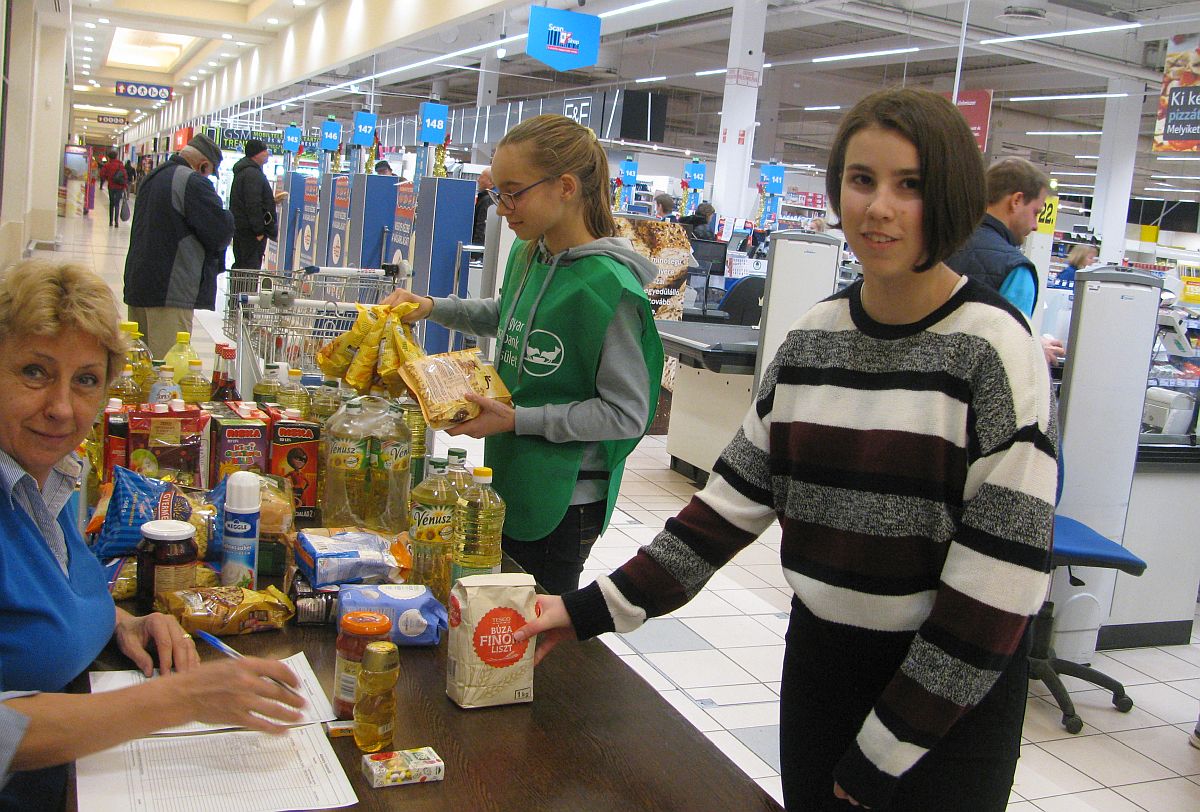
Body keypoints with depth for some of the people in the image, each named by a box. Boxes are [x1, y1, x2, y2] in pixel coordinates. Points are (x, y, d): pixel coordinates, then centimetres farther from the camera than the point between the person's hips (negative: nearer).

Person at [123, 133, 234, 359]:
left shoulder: (152, 177, 17)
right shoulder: (194, 183, -13)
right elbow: (221, 234, -15)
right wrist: (227, 217, 7)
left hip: (138, 282, 9)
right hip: (170, 289, -9)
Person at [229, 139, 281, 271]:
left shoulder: (242, 172, 19)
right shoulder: (253, 174, -16)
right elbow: (253, 205, -22)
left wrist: (271, 201, 25)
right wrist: (259, 230, -21)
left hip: (240, 228, 11)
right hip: (250, 230, -11)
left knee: (240, 265, 15)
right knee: (251, 268, -10)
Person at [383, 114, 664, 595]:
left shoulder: (607, 286, -23)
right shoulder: (528, 255, 2)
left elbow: (627, 413, -20)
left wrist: (518, 419, -21)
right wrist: (433, 308, 11)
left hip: (563, 500, -8)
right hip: (509, 483, 8)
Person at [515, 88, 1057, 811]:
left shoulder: (995, 350, -16)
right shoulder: (813, 338, 0)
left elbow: (1003, 568, -17)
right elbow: (739, 494, 3)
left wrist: (887, 747, -14)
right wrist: (602, 605, -4)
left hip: (952, 686, -4)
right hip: (818, 656, 5)